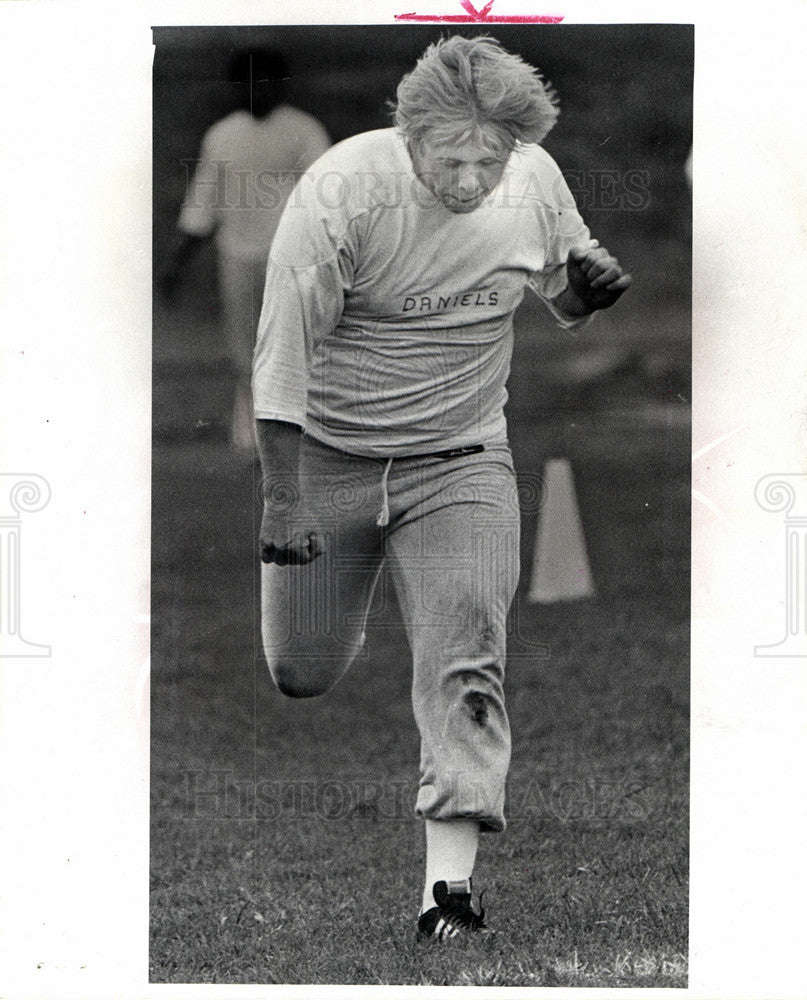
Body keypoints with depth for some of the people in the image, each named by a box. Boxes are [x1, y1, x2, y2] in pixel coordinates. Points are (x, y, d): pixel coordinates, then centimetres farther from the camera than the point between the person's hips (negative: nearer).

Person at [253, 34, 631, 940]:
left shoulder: (534, 183, -9)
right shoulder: (339, 194, -22)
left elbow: (566, 301, 11)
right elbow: (282, 354, -18)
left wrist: (590, 285, -14)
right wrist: (282, 500, -21)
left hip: (460, 463, 1)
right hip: (328, 457, -1)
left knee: (463, 664, -14)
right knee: (301, 676, 10)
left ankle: (450, 876, -16)